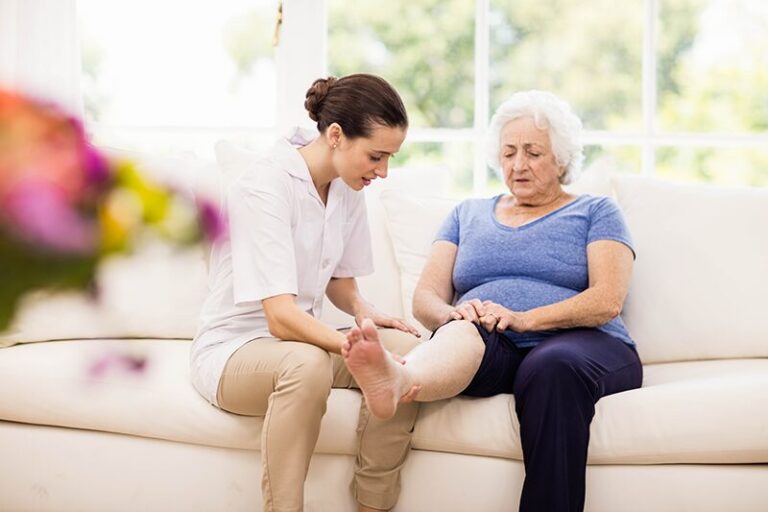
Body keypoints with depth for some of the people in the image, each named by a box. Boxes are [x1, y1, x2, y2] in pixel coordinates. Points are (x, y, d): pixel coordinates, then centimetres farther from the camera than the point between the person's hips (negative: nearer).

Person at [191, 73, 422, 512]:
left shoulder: (348, 188, 1)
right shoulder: (265, 186, -22)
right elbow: (281, 318, -30)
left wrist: (364, 311, -9)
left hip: (300, 340, 7)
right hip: (232, 351, -7)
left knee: (407, 349, -18)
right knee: (307, 363, -38)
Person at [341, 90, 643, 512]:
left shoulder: (596, 213, 16)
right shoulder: (467, 215, 26)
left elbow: (607, 300, -2)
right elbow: (425, 298, 14)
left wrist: (523, 318, -17)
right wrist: (452, 314, -12)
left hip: (580, 345, -1)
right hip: (488, 351, 1)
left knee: (553, 366, -38)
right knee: (465, 332, -35)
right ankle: (396, 381, -68)